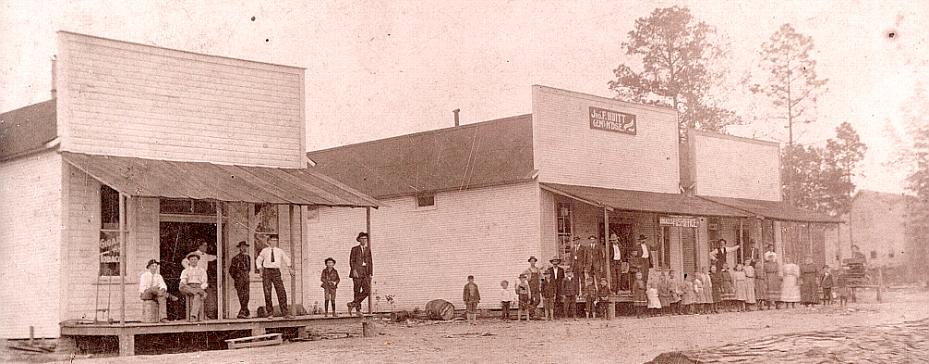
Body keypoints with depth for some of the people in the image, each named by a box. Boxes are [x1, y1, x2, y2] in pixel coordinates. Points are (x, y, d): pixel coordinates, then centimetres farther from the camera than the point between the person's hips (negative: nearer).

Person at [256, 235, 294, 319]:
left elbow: (286, 259, 22)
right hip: (267, 271, 0)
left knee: (281, 291, -8)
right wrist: (260, 270, 9)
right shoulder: (264, 251, 9)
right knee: (267, 293, -3)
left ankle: (285, 312, -6)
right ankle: (269, 313, 7)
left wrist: (290, 268, 10)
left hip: (276, 272, 0)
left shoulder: (279, 251, 10)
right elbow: (258, 260, 20)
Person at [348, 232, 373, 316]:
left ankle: (353, 303, -2)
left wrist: (371, 273, 8)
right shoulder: (355, 249, 5)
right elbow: (351, 261, -1)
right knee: (357, 291, -2)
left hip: (366, 272, 4)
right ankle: (358, 309, 5)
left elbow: (370, 262, 15)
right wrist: (354, 270, -15)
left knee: (367, 290, -11)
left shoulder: (368, 249, 16)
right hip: (357, 271, -4)